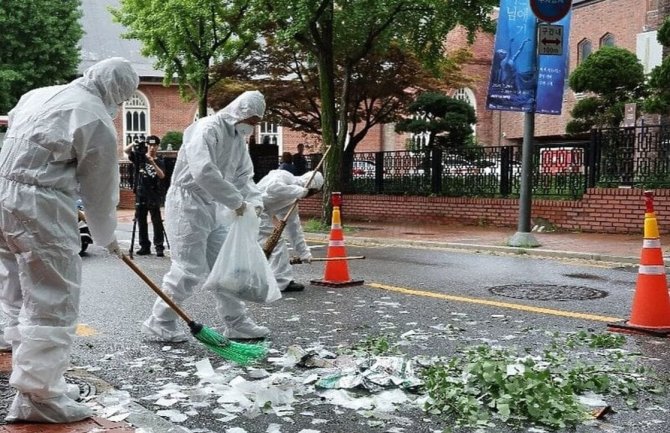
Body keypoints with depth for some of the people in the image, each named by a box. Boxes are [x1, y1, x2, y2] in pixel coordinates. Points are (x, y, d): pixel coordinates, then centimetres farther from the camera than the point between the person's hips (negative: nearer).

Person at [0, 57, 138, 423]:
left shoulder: (37, 95, 16)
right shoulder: (98, 121, -7)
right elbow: (100, 190, -2)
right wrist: (107, 237, 14)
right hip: (40, 208, -9)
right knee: (51, 304, -3)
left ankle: (42, 384, 26)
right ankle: (36, 397, 1)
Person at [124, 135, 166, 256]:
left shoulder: (159, 161, 5)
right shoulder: (140, 156, 9)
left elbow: (162, 175, -11)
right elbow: (126, 150, -4)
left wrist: (152, 162, -23)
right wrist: (134, 144, -22)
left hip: (154, 195, -3)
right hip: (140, 193, 3)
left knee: (157, 221, -6)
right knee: (141, 221, 7)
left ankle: (159, 247, -5)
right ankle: (144, 246, 16)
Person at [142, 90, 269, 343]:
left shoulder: (239, 138, 11)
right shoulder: (207, 129, -18)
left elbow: (244, 176, 13)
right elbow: (204, 172, -32)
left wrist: (254, 200, -8)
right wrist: (236, 201, -26)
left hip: (214, 208, 9)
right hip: (188, 204, -9)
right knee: (190, 270, -8)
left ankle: (237, 324, 19)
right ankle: (159, 323, 8)